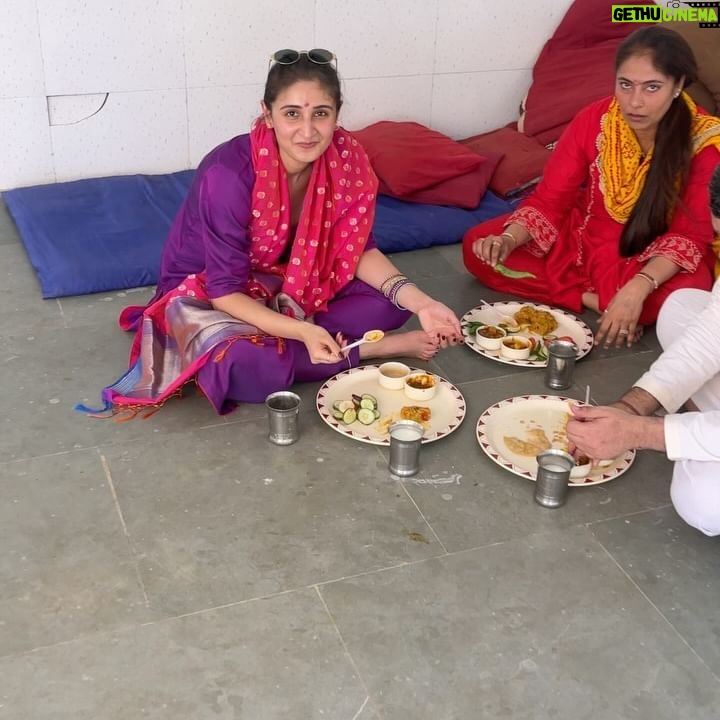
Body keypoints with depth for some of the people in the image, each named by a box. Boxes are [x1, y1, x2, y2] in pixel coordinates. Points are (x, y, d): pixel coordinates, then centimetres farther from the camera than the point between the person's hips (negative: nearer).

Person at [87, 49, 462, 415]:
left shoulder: (346, 158, -18)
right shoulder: (229, 175, -33)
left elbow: (358, 249, -8)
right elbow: (225, 290, -28)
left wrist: (420, 302, -24)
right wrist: (304, 332, -42)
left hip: (288, 283, 5)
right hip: (205, 291, -4)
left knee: (389, 303, -15)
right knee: (243, 367, -36)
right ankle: (377, 348, -14)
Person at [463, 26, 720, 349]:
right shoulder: (593, 120, -13)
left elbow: (691, 234, -21)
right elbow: (549, 199, -10)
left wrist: (638, 287, -39)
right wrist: (508, 240, -31)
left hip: (657, 261, -4)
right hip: (583, 238, 4)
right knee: (478, 246, -15)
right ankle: (599, 301, -16)